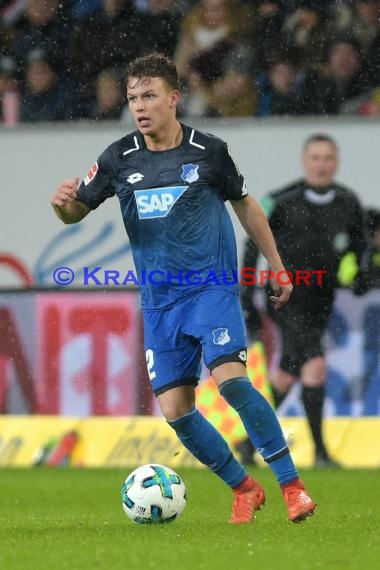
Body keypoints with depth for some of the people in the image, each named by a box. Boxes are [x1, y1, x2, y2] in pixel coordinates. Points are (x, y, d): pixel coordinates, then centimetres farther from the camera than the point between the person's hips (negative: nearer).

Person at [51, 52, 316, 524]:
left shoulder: (208, 151, -3)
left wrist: (277, 266, 14)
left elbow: (245, 205, 12)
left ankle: (291, 484, -13)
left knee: (230, 380, -24)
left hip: (212, 286, -3)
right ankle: (244, 490, 16)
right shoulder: (119, 159, 1)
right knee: (174, 409, -4)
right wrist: (63, 204, -17)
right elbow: (77, 211, 7)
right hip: (159, 302, 3)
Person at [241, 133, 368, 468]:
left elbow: (359, 245, 13)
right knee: (315, 363, -21)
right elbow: (254, 243, 0)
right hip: (287, 298, -5)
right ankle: (319, 450, -18)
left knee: (288, 374, 14)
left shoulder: (348, 203, 0)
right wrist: (246, 294, -2)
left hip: (321, 302, 5)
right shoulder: (282, 202, -10)